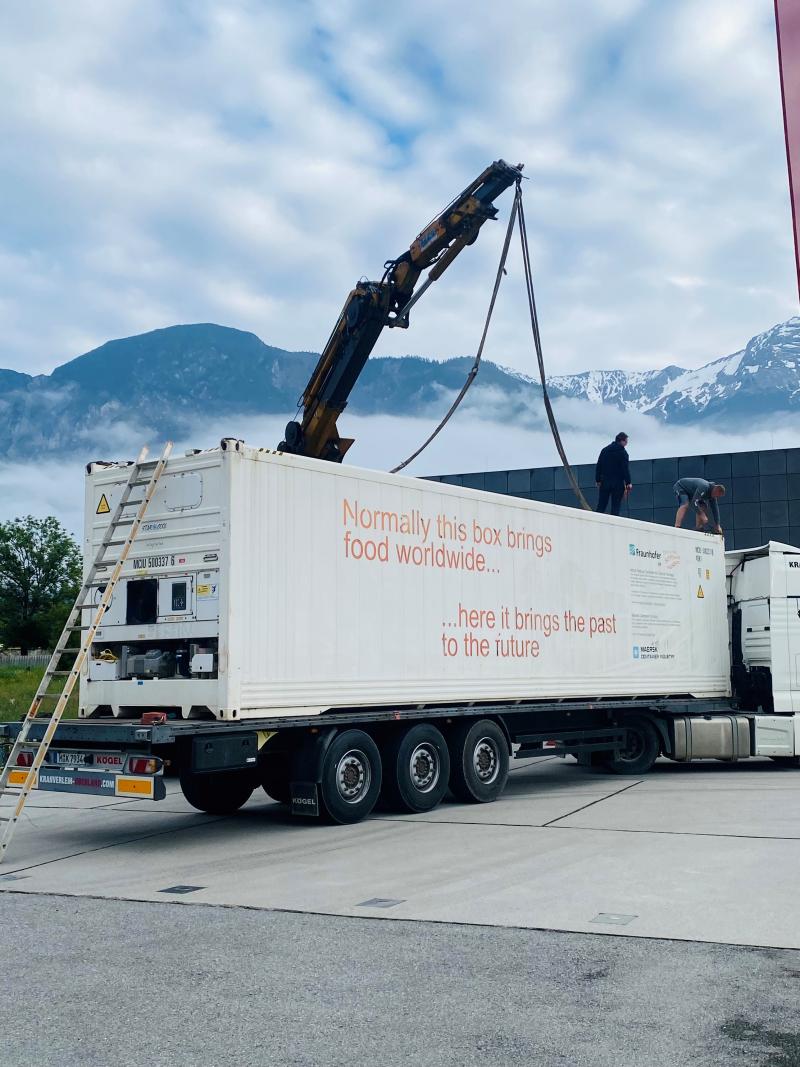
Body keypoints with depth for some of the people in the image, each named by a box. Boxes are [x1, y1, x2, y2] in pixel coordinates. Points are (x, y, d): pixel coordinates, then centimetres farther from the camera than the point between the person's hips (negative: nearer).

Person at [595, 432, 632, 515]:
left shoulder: (604, 450, 11)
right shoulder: (622, 452, -6)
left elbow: (598, 466, 11)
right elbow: (625, 469, -10)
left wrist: (598, 480, 15)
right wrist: (628, 483, -8)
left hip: (605, 482, 5)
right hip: (618, 483, -4)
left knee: (601, 506, 6)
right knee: (615, 507, -1)